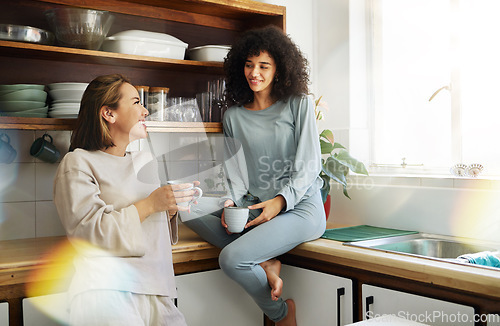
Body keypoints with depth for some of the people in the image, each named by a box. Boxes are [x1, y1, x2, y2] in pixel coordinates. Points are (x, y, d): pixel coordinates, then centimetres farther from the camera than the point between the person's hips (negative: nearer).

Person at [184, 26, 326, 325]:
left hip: (300, 207, -5)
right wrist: (231, 202, -11)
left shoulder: (299, 104, 1)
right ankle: (265, 264, -13)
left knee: (231, 258, -25)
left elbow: (310, 164, -4)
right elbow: (236, 170, 9)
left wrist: (280, 201, -17)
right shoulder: (234, 115, 12)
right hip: (255, 207, 5)